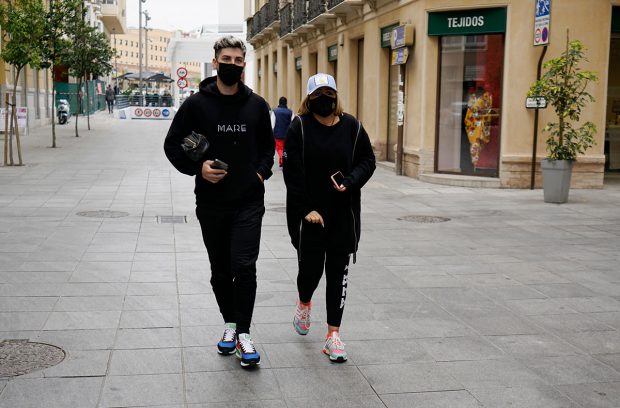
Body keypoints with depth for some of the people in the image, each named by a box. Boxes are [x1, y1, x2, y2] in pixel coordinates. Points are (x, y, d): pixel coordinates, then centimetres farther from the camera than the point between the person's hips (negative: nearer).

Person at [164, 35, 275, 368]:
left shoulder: (257, 105, 5)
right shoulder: (196, 104, -2)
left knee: (244, 267, -10)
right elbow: (173, 144, 3)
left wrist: (262, 172, 2)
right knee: (220, 270, 12)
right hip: (211, 203, 0)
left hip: (249, 203, 0)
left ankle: (244, 334, -2)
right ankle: (229, 324, 30)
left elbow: (267, 145, 19)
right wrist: (197, 168, -12)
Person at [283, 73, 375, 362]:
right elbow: (293, 173, -7)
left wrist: (351, 181, -9)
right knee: (310, 268, 6)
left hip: (343, 214, 2)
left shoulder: (351, 127, 3)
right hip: (309, 214, -2)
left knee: (338, 273, 4)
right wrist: (306, 209, -14)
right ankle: (304, 303, 42)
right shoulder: (299, 127, -5)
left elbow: (368, 160, 11)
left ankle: (333, 333, 13)